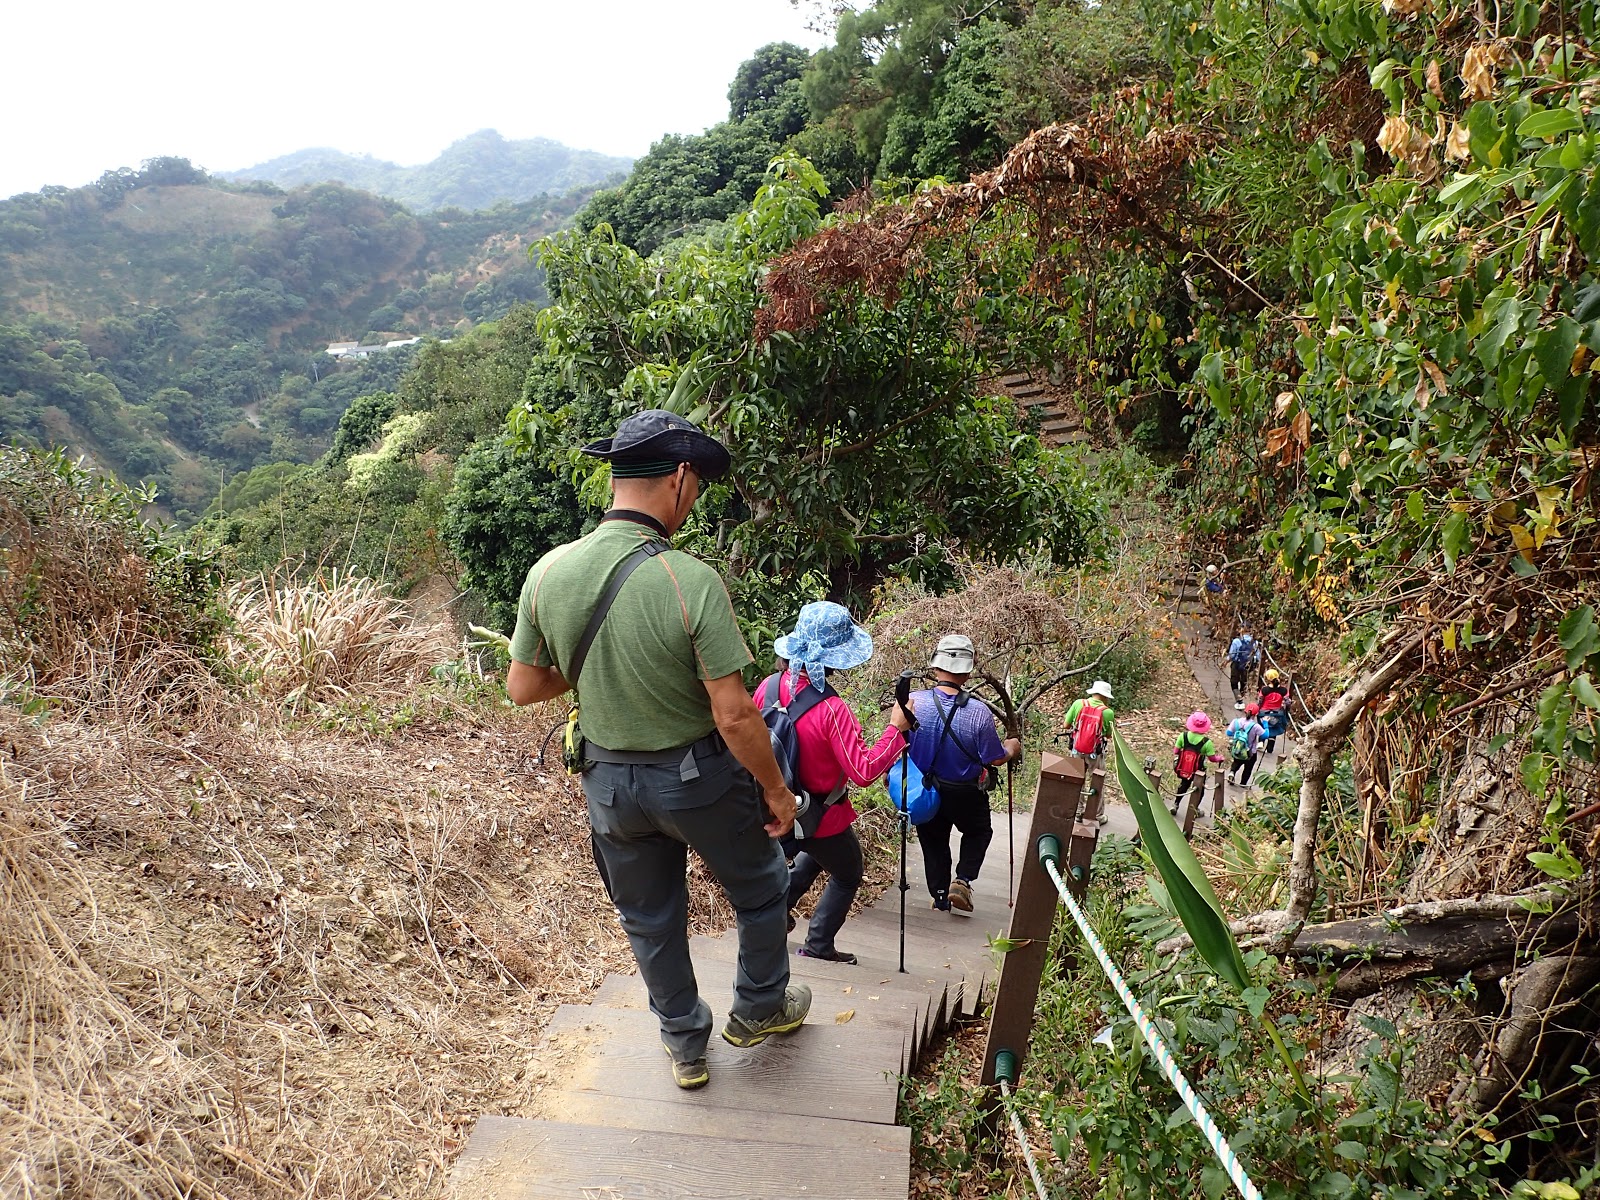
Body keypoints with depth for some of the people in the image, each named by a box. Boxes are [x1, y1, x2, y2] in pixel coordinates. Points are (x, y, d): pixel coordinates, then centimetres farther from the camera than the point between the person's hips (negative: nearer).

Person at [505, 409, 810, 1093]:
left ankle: (685, 1045, 43)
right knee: (760, 888, 25)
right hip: (699, 777, -4)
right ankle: (759, 1008, 45)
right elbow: (734, 715, -24)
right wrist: (777, 789, -9)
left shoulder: (549, 572, -13)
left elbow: (522, 689, -3)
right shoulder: (692, 582, -27)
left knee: (649, 917, 24)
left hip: (609, 780, 4)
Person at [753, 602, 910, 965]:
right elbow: (864, 772, -28)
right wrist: (895, 729, -22)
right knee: (847, 877, 22)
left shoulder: (768, 686, -13)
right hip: (821, 818, -6)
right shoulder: (832, 709, -32)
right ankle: (819, 944, 27)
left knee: (812, 855, 35)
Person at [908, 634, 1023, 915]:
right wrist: (1012, 749, 7)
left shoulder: (912, 702, -21)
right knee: (978, 831, 26)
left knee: (933, 840, 23)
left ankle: (940, 895, 29)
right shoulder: (979, 712, -27)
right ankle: (963, 880, 9)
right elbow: (995, 758, -15)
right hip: (965, 795, -2)